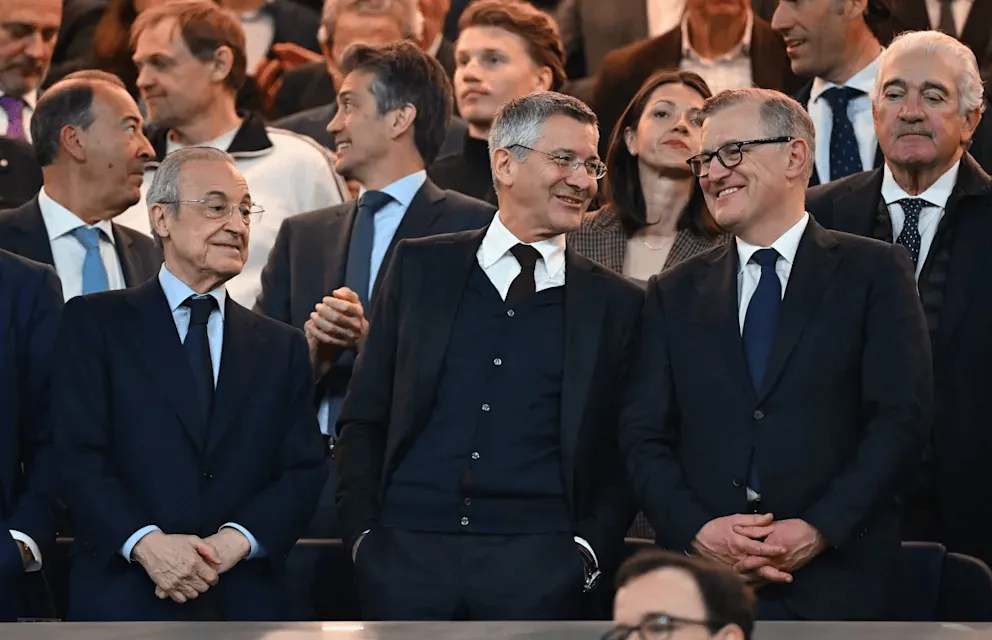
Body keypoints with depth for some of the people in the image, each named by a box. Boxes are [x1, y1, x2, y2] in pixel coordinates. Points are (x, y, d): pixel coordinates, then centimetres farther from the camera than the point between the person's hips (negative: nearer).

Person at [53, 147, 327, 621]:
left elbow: (303, 472, 5)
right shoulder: (94, 323, 4)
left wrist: (236, 541, -13)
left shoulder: (281, 347, 13)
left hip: (245, 602, 3)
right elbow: (78, 456, -5)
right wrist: (146, 542, -20)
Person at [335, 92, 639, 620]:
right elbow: (364, 416, 11)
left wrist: (590, 550, -6)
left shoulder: (615, 304, 10)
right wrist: (362, 531, 0)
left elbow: (626, 457, 8)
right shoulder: (420, 268, 12)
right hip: (406, 550, 1)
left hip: (536, 557, -1)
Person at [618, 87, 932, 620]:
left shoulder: (874, 272, 4)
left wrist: (818, 530, -14)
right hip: (703, 585, 2)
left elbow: (901, 420, -4)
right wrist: (698, 531, -11)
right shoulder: (674, 295, 14)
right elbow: (643, 437, 7)